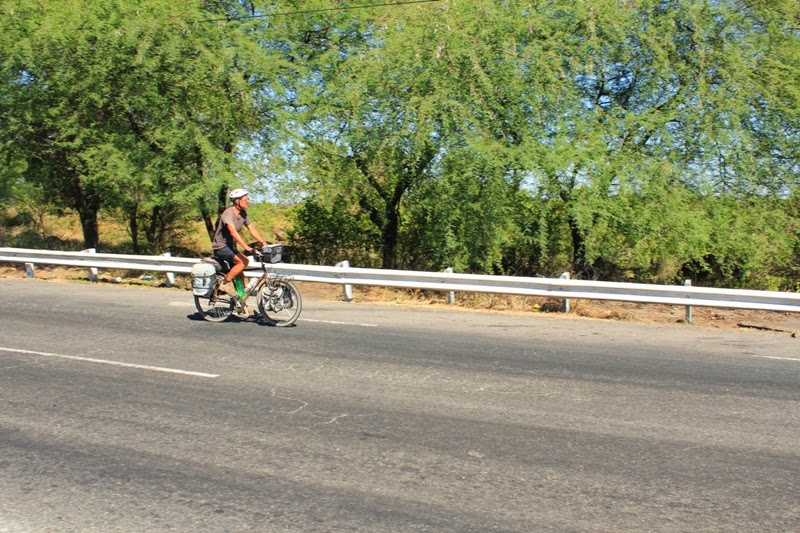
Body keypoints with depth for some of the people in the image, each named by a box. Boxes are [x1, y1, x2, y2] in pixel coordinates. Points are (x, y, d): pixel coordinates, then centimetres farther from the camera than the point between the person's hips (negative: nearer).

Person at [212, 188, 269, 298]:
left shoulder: (243, 214, 4)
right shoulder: (228, 213, -22)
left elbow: (252, 229, 2)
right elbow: (233, 232, -34)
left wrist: (263, 243, -13)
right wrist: (247, 247, -43)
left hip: (231, 247, 8)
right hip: (221, 247, -8)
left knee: (240, 274, 5)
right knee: (244, 261, -26)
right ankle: (226, 284, -15)